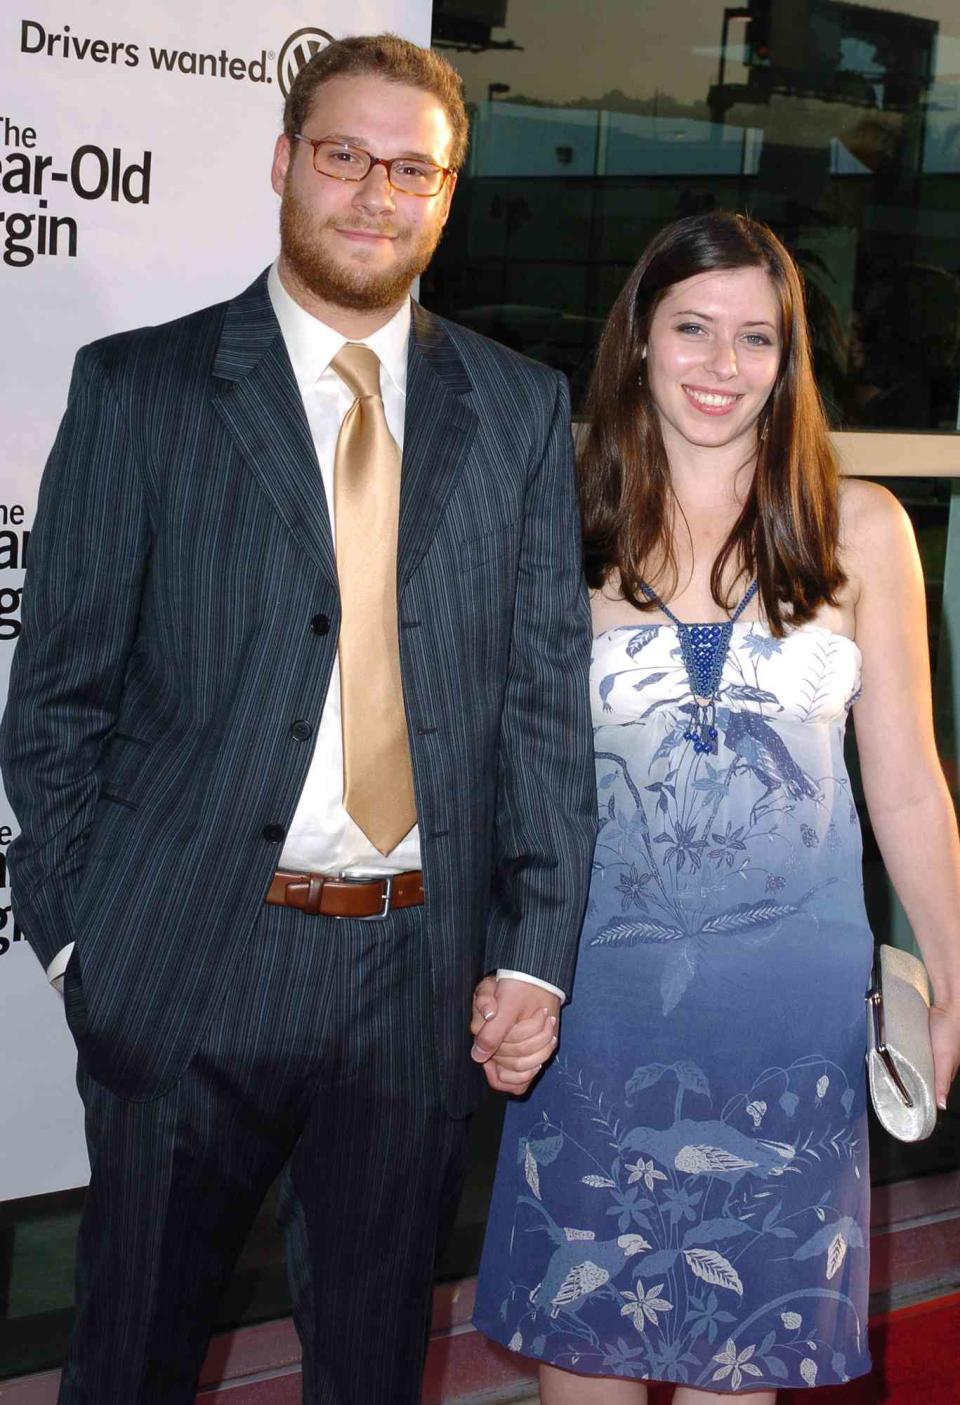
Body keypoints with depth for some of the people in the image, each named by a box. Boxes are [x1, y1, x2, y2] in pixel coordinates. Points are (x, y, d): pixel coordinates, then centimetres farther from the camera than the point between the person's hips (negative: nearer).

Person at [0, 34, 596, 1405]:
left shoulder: (521, 409, 6)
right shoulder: (138, 387, -1)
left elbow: (548, 695, 4)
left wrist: (539, 949, -2)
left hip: (423, 971, 2)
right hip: (188, 963, -1)